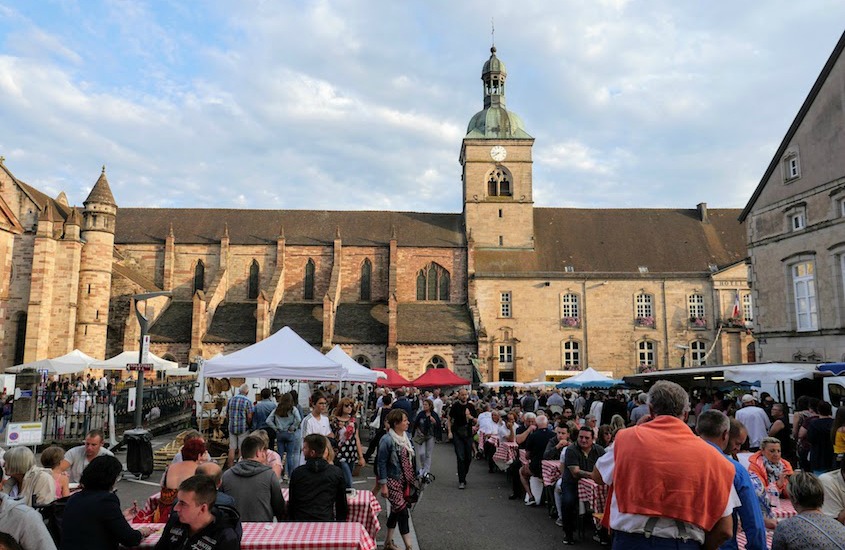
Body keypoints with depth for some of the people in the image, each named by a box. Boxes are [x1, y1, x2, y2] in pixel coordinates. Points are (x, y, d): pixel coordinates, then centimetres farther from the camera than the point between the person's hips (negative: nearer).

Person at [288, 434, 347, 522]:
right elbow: (342, 504, 6)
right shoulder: (337, 472, -1)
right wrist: (339, 521, 18)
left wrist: (292, 520, 21)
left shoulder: (297, 473, 0)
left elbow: (291, 503, 8)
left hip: (300, 519, 1)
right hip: (326, 519, -1)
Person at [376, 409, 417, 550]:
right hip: (393, 482, -7)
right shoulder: (387, 440, -19)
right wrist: (383, 485, -15)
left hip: (405, 481, 7)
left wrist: (414, 478, 15)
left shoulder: (406, 436, 3)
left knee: (396, 511, 17)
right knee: (403, 512, -7)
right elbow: (381, 463, -15)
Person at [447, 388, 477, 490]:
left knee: (468, 458, 9)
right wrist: (449, 431, -10)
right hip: (457, 435, -4)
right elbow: (449, 420, 2)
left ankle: (463, 476, 29)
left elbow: (476, 421, 12)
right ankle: (461, 481, -2)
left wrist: (471, 418, -10)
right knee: (461, 458, -8)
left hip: (468, 434, 4)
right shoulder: (455, 406, -3)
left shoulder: (471, 406, 6)